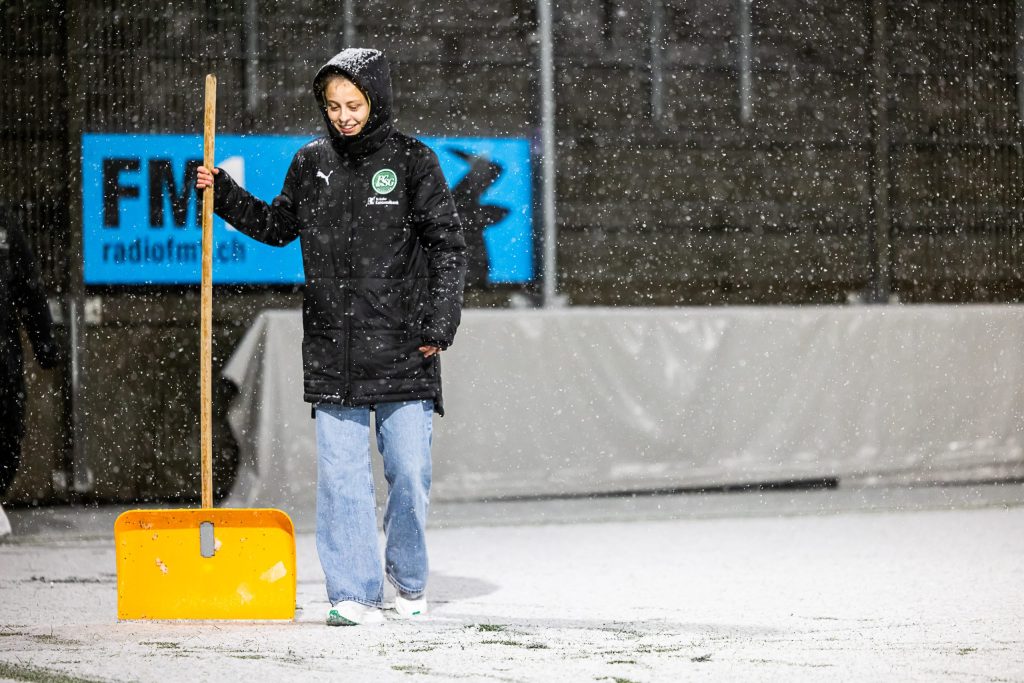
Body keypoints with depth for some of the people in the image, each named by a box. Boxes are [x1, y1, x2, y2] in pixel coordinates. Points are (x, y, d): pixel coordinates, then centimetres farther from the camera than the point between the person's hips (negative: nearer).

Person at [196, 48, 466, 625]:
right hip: (331, 350, 3)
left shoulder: (412, 161, -1)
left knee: (410, 471, 1)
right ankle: (355, 593, 3)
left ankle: (409, 577, 22)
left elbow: (449, 246, 0)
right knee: (341, 475, -2)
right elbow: (278, 226, 25)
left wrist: (439, 323, -7)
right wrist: (224, 194, 13)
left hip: (402, 346, -2)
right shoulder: (311, 164, 9)